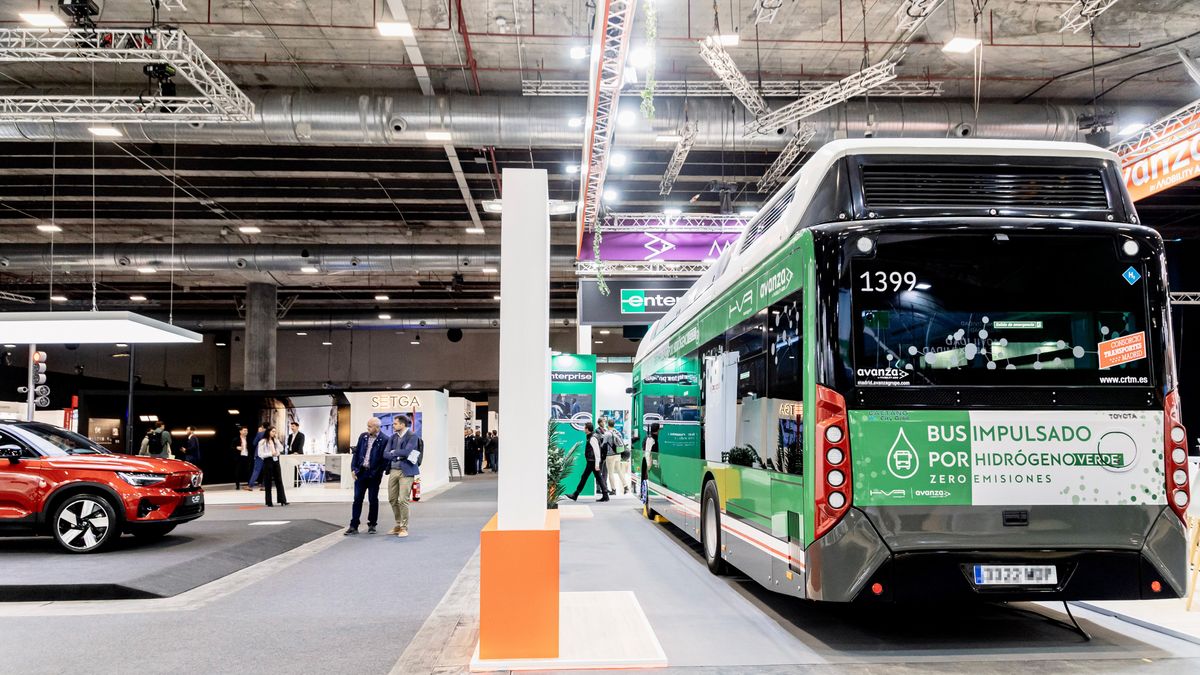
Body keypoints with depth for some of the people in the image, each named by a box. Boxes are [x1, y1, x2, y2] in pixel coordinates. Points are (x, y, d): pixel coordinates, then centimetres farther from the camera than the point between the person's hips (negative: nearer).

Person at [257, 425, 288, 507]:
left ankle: (282, 500, -3)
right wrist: (271, 454, -14)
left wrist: (277, 440, -2)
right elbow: (260, 454, -8)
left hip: (276, 461, 5)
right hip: (268, 462, -5)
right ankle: (269, 502, 6)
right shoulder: (263, 442, -3)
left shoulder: (275, 441, 15)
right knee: (268, 483, 0)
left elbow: (281, 449, 3)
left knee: (279, 481, 0)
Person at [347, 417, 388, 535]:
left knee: (373, 500, 7)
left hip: (374, 474, -4)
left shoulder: (384, 440, -9)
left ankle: (372, 525, 19)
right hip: (361, 472, 4)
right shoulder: (363, 436, 7)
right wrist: (353, 468, 1)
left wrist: (377, 472, -14)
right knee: (357, 499, 3)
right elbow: (356, 452, 10)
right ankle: (353, 526, 7)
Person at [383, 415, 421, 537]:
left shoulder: (412, 436, -6)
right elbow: (385, 454, 3)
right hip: (393, 470, 6)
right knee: (392, 500, 10)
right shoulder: (393, 437, 12)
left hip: (406, 471, -6)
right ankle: (398, 525, 24)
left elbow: (406, 451, -19)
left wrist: (394, 452, -4)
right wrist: (400, 455, -11)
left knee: (403, 500, -7)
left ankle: (404, 528, 4)